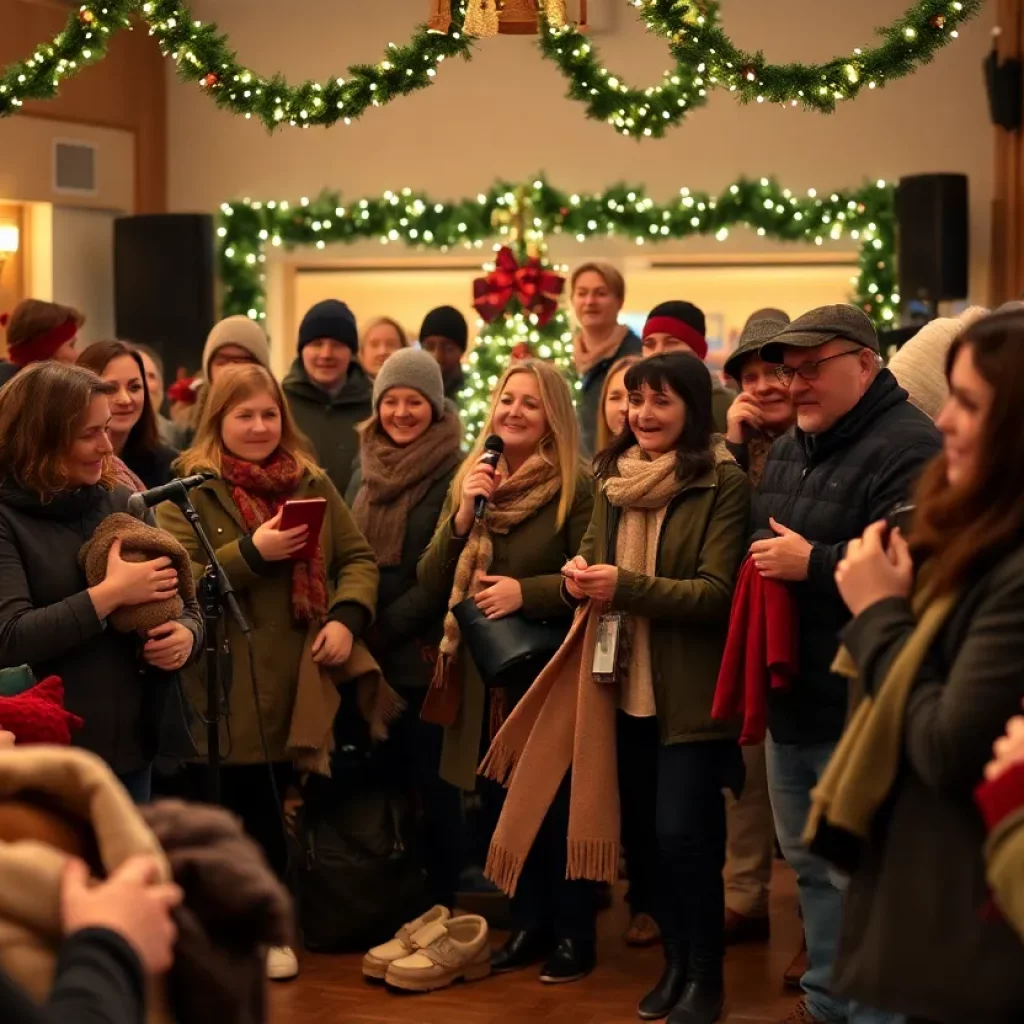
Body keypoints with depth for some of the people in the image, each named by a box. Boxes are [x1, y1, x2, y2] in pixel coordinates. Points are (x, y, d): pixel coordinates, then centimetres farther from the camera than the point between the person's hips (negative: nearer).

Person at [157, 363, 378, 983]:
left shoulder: (313, 483, 12)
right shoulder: (192, 490, -1)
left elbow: (358, 558, 8)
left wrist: (347, 617, -10)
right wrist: (252, 552, -21)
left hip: (302, 675, 3)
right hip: (230, 683, -3)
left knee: (277, 805, 10)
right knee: (240, 807, 2)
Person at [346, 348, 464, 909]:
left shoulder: (455, 474, -8)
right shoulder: (365, 472, 12)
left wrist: (387, 625, -15)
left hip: (425, 653, -6)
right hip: (367, 655, 6)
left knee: (431, 783, 1)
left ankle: (440, 908, 10)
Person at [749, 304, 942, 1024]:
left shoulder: (907, 447, -16)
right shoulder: (788, 450, 15)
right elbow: (758, 540, 28)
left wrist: (812, 563, -21)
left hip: (858, 710, -10)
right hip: (792, 697, 10)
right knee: (809, 861, 19)